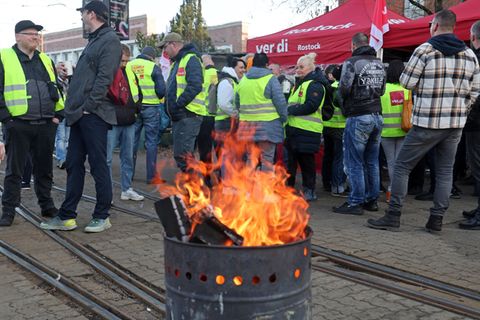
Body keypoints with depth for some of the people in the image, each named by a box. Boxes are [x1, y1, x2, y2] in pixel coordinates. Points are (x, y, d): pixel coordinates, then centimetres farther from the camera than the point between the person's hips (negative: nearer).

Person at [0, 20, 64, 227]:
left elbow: (57, 89, 19)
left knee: (44, 168, 12)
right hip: (18, 125, -4)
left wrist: (58, 114, 8)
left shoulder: (46, 61, 16)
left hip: (46, 125, 4)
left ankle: (47, 205, 24)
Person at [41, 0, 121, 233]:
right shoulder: (93, 40, 22)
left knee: (98, 166, -2)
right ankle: (66, 216, 17)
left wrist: (88, 106, -18)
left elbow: (104, 78, -17)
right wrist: (73, 107, 14)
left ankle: (102, 217, 8)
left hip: (93, 115, -9)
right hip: (79, 114, 10)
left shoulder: (109, 40, -7)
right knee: (73, 165, 10)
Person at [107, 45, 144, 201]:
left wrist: (136, 109, 7)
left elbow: (137, 93, 22)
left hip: (129, 123, 6)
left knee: (128, 157, 13)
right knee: (107, 159, -1)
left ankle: (126, 189, 23)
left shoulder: (130, 72, 13)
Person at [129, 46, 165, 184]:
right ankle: (151, 176, 3)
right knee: (151, 141, 2)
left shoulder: (128, 66, 6)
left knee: (132, 140, 13)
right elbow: (161, 90, -9)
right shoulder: (154, 67, -6)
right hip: (150, 107, -4)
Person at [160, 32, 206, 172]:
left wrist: (177, 105, -21)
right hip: (178, 116, 10)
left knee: (182, 154, -13)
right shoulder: (176, 62, 22)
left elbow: (195, 86, -21)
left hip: (188, 115, -10)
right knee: (180, 154, 14)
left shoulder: (191, 59, -9)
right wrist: (169, 106, 11)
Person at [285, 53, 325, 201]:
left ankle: (309, 191, 10)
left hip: (307, 130, -9)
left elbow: (311, 106, -22)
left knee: (306, 161, -1)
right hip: (294, 128, 9)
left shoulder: (315, 85, -10)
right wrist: (289, 109, 4)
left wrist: (290, 110, -17)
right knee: (292, 159, 14)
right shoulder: (300, 83, 21)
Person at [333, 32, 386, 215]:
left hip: (358, 117, -7)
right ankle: (372, 200, 18)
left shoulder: (351, 62, -8)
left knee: (354, 162, -2)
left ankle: (355, 203, 0)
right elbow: (382, 90, 18)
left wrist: (342, 94, 8)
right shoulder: (379, 63, 13)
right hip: (377, 116, 7)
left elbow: (343, 89, -13)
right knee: (372, 162, 12)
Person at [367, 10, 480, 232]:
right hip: (456, 124, 5)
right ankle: (436, 220, 13)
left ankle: (393, 217, 4)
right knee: (445, 171, 12)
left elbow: (406, 82, -6)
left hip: (427, 123, -5)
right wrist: (460, 111, 18)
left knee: (402, 166, 4)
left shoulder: (425, 50, -9)